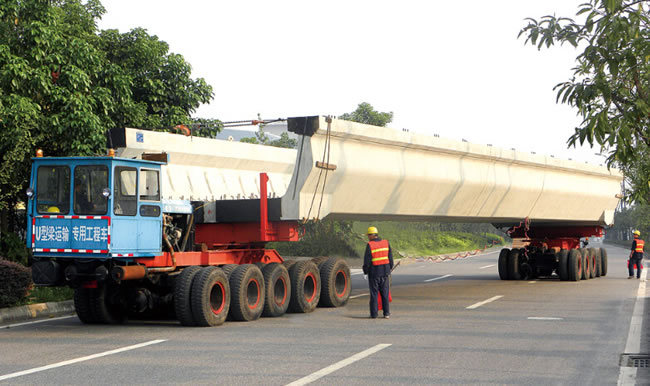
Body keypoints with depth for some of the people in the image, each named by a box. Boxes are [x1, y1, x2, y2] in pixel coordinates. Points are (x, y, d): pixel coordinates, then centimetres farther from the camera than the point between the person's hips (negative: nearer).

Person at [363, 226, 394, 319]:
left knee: (374, 293, 5)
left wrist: (365, 271, 2)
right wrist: (390, 268, 15)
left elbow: (367, 260, -11)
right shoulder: (386, 243, 1)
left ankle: (374, 314, 6)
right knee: (385, 293, 9)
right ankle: (386, 313, 7)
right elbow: (390, 257, 4)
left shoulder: (370, 245, -12)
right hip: (385, 271, 3)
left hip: (374, 272, -3)